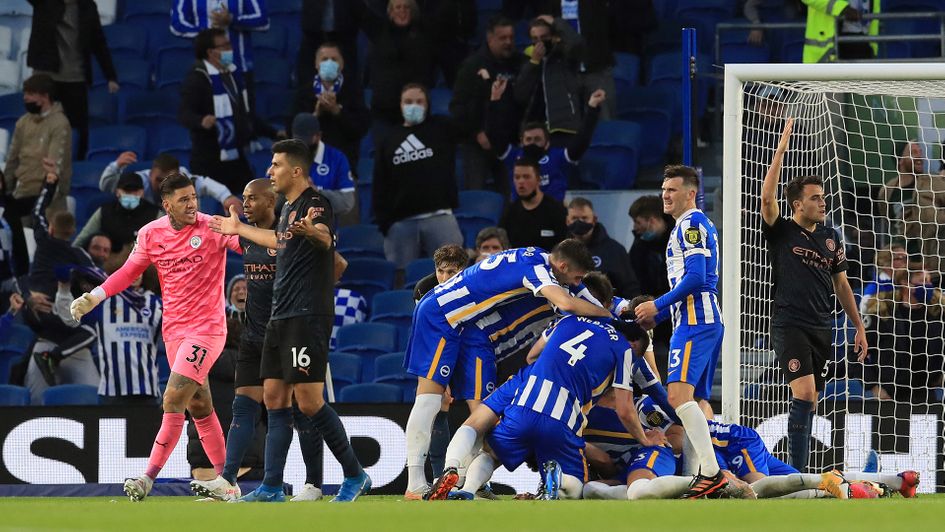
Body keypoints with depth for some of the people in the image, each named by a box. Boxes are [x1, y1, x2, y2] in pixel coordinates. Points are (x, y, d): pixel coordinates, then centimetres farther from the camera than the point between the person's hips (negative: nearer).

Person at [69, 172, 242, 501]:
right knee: (198, 407, 9)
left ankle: (148, 478, -12)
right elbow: (129, 272, 16)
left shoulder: (212, 228, -10)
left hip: (206, 328, -5)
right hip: (174, 331, 5)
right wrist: (93, 298, 8)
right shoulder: (151, 234, 4)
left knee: (173, 400, -14)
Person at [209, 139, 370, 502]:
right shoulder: (288, 208, 17)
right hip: (281, 318, 10)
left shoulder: (315, 204, -12)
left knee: (309, 401, -12)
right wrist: (239, 229, 52)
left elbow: (326, 239, -34)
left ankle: (355, 476, -1)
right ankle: (271, 488, 8)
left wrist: (312, 230, -57)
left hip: (307, 318, -10)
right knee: (274, 399, 7)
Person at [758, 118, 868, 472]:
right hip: (789, 325, -6)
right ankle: (797, 473, -17)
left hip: (822, 328, 6)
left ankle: (795, 468, 12)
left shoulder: (831, 238, 14)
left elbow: (841, 285, 20)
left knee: (808, 403, 6)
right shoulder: (782, 232, -1)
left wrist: (859, 327, 16)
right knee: (804, 396, -18)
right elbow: (767, 197, -19)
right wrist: (781, 149, -21)